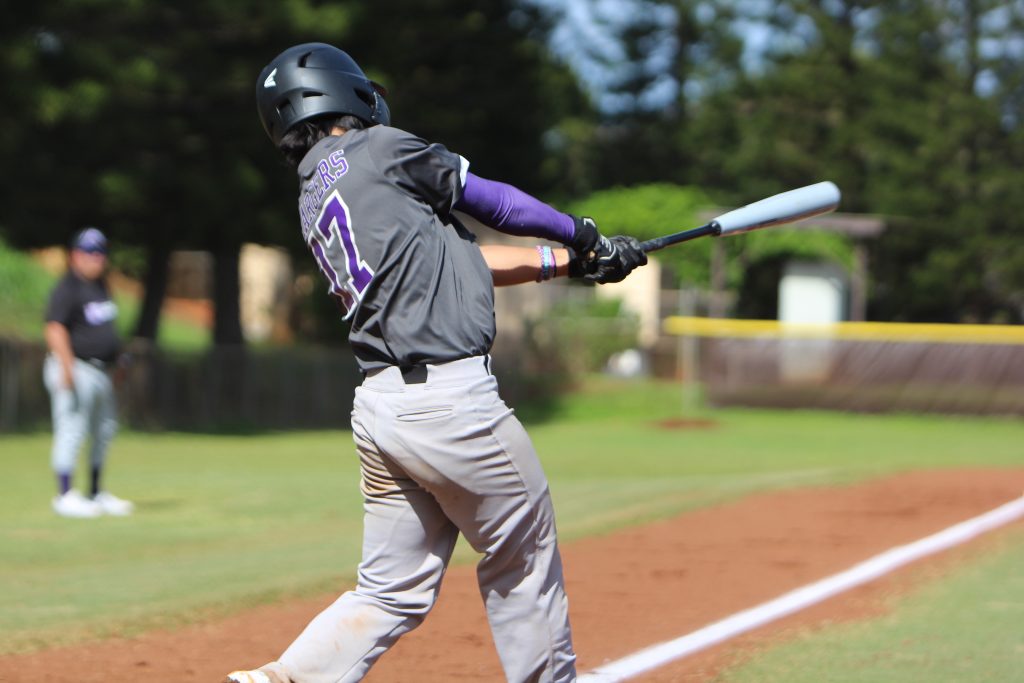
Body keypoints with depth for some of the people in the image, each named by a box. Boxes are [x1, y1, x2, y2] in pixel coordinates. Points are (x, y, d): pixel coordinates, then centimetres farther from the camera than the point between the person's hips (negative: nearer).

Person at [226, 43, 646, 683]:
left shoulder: (313, 206, 19)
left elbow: (459, 261, 21)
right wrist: (580, 233, 23)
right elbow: (493, 201, 7)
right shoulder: (380, 149, -4)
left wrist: (571, 261, 23)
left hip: (377, 408, 8)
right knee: (523, 558, 9)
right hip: (451, 399, -8)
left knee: (394, 589, 10)